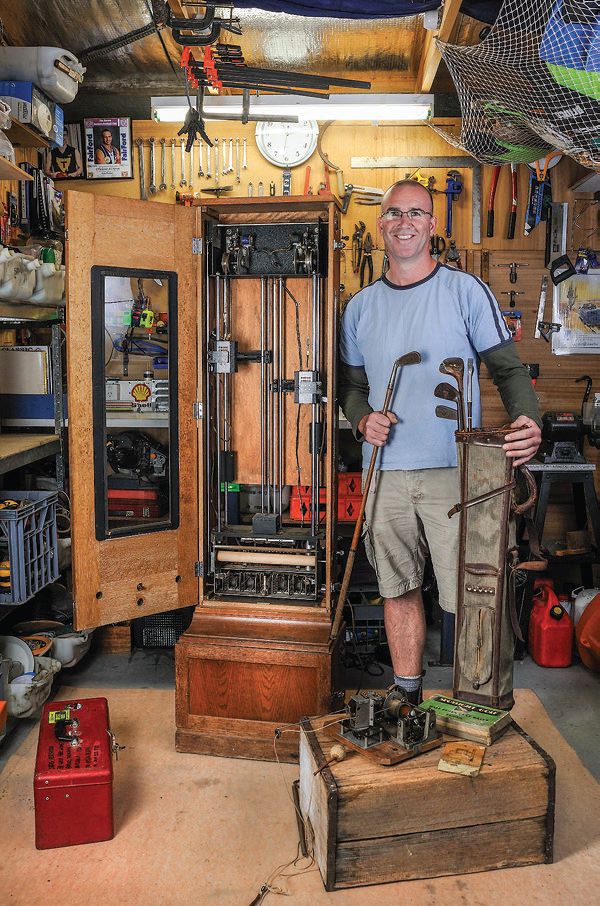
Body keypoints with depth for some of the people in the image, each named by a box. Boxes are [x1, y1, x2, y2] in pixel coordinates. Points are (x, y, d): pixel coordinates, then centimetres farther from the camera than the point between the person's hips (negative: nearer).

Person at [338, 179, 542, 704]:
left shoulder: (466, 290, 1)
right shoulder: (360, 307, 12)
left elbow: (508, 367, -1)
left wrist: (528, 420, -20)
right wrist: (363, 419, -3)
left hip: (454, 468, -3)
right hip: (386, 472, 4)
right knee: (399, 587, 12)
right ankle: (408, 694, 28)